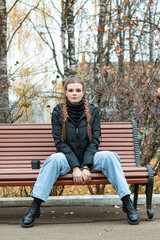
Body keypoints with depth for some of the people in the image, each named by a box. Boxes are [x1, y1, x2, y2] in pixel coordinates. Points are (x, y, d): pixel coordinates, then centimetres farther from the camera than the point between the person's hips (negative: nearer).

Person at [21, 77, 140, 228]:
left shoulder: (92, 111, 1)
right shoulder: (58, 112, -2)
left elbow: (94, 140, -4)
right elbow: (60, 142, -8)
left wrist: (86, 167, -18)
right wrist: (75, 167, -20)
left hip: (88, 158, 1)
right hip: (67, 158, -1)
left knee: (108, 156, -27)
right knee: (54, 159, -33)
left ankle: (127, 203, -26)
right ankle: (34, 207, -33)